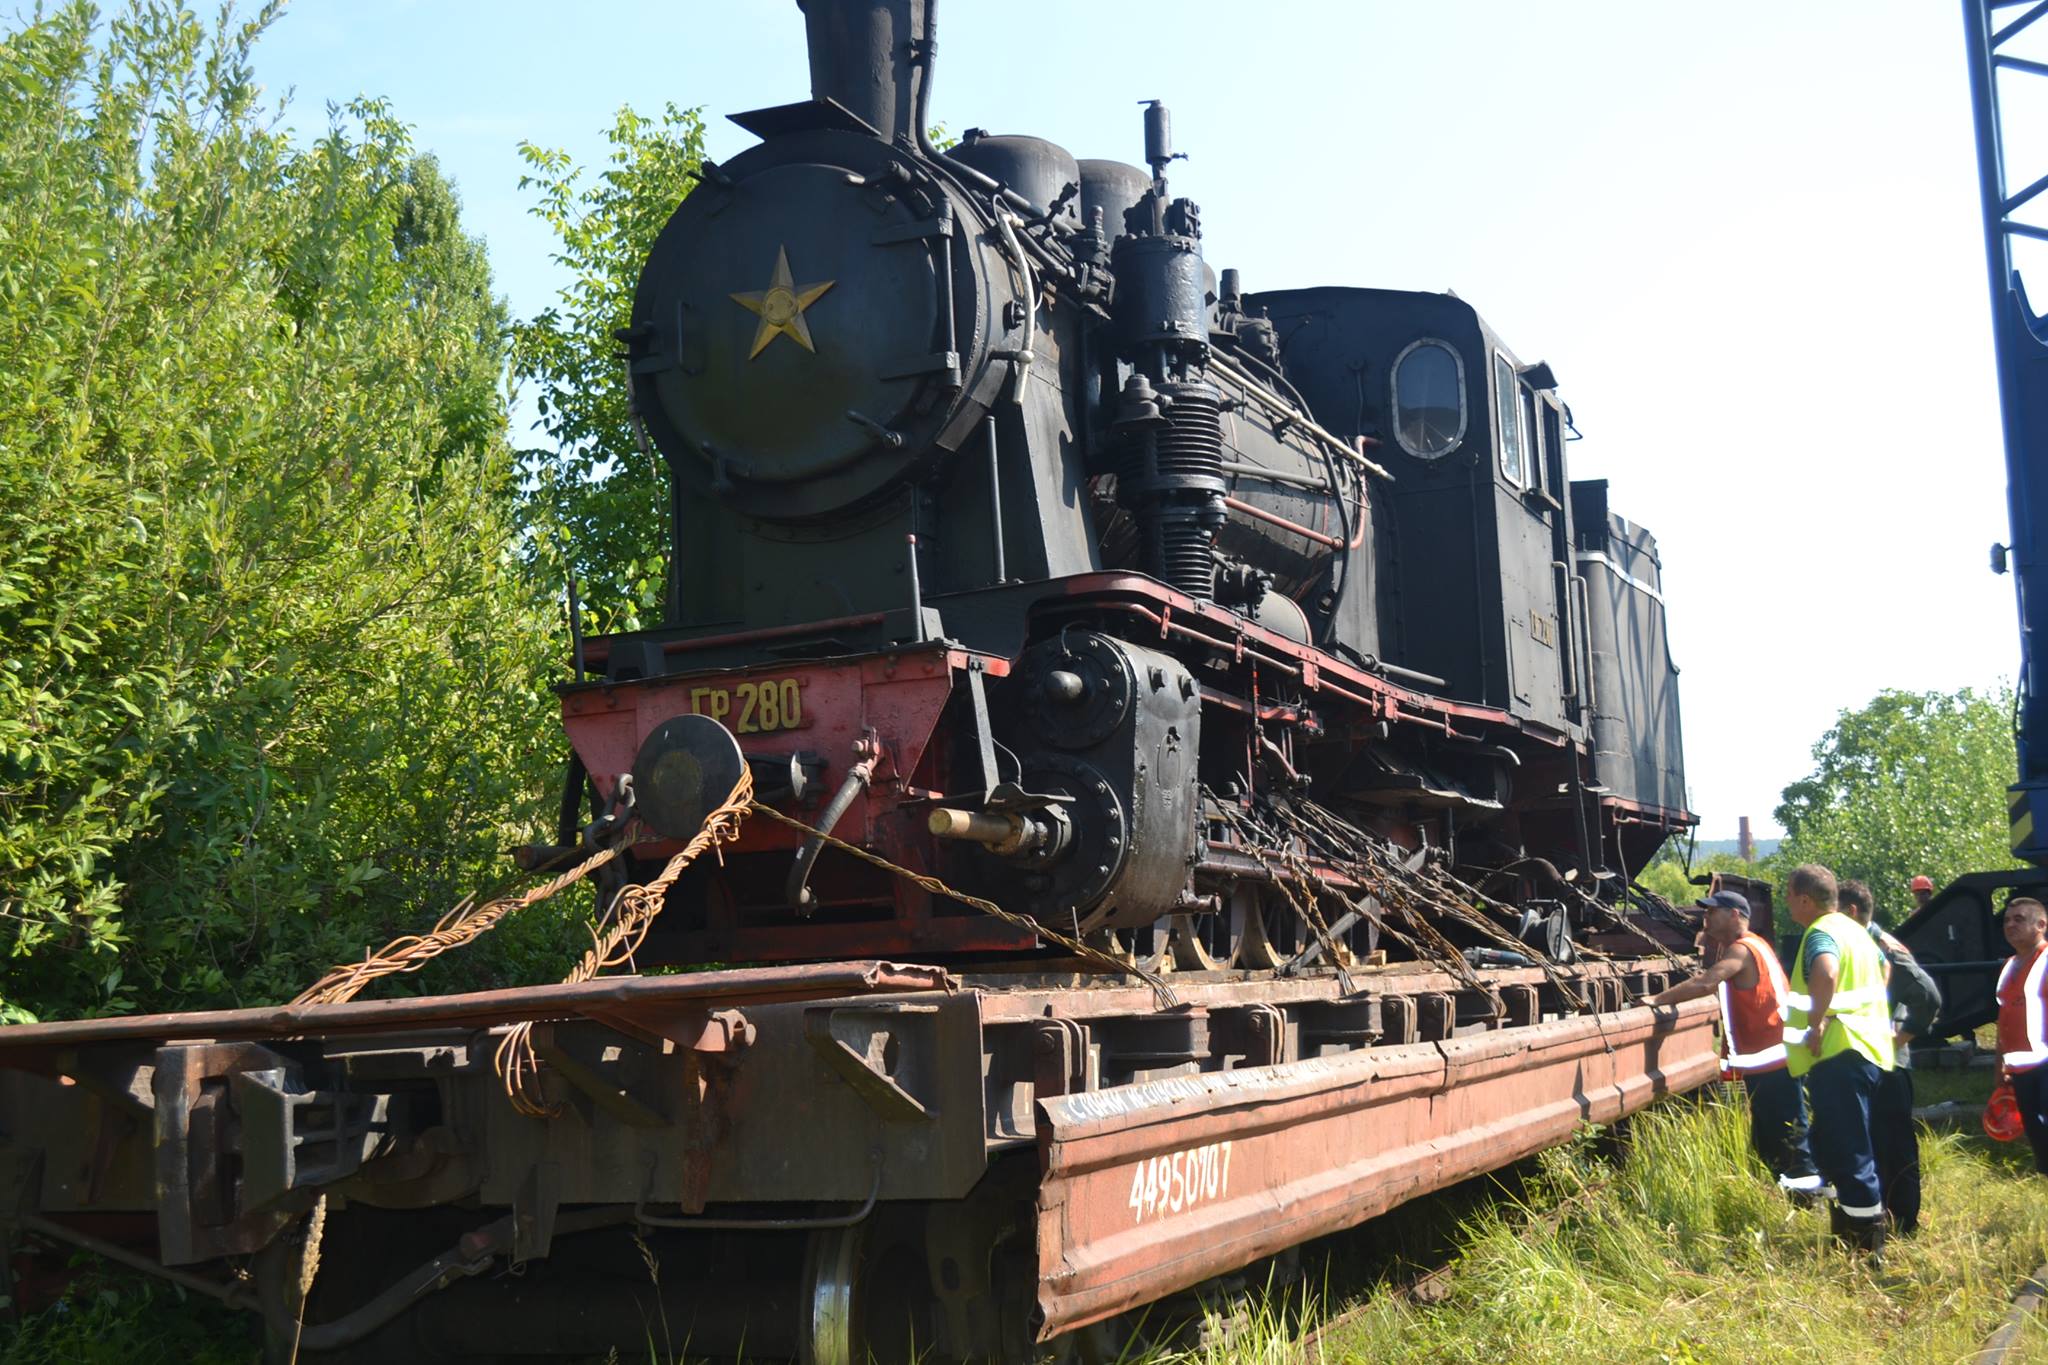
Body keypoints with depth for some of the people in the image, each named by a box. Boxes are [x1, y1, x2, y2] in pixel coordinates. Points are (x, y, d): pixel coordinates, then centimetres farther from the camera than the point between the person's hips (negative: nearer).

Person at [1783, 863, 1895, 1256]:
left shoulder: (1821, 933, -14)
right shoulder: (1853, 929, 18)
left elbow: (1826, 973, -37)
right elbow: (1882, 968, 38)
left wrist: (1816, 1022, -26)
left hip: (1838, 1054, -10)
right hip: (1869, 1049, 10)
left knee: (1848, 1152, -7)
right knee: (1827, 1142, 20)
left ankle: (1866, 1247, -4)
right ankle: (1848, 1224, 26)